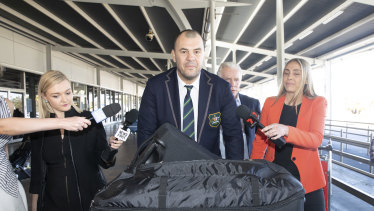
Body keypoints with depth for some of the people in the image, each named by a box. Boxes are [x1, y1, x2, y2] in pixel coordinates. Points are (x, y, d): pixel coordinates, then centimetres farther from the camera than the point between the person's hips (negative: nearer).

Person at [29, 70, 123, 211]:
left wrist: (111, 149, -26)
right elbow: (37, 171, 5)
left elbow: (104, 162, -7)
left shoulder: (90, 119, -11)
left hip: (92, 197, -1)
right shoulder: (39, 130, -4)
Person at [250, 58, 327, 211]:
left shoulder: (317, 103, 1)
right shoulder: (270, 103, 5)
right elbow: (259, 140, 8)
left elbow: (317, 139, -14)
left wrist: (286, 130, -33)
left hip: (305, 176, -1)